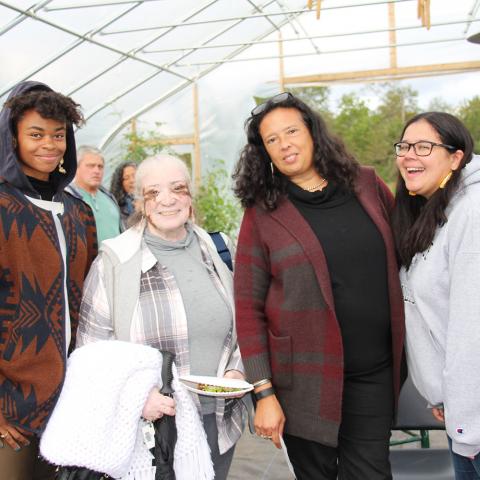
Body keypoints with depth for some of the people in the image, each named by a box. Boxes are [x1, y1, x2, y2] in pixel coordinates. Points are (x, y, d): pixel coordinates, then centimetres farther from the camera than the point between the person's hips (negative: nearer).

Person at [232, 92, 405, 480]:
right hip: (305, 379, -2)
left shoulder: (366, 185, 3)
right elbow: (248, 309, -5)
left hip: (374, 375, 2)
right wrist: (264, 393, -9)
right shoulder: (262, 213, -4)